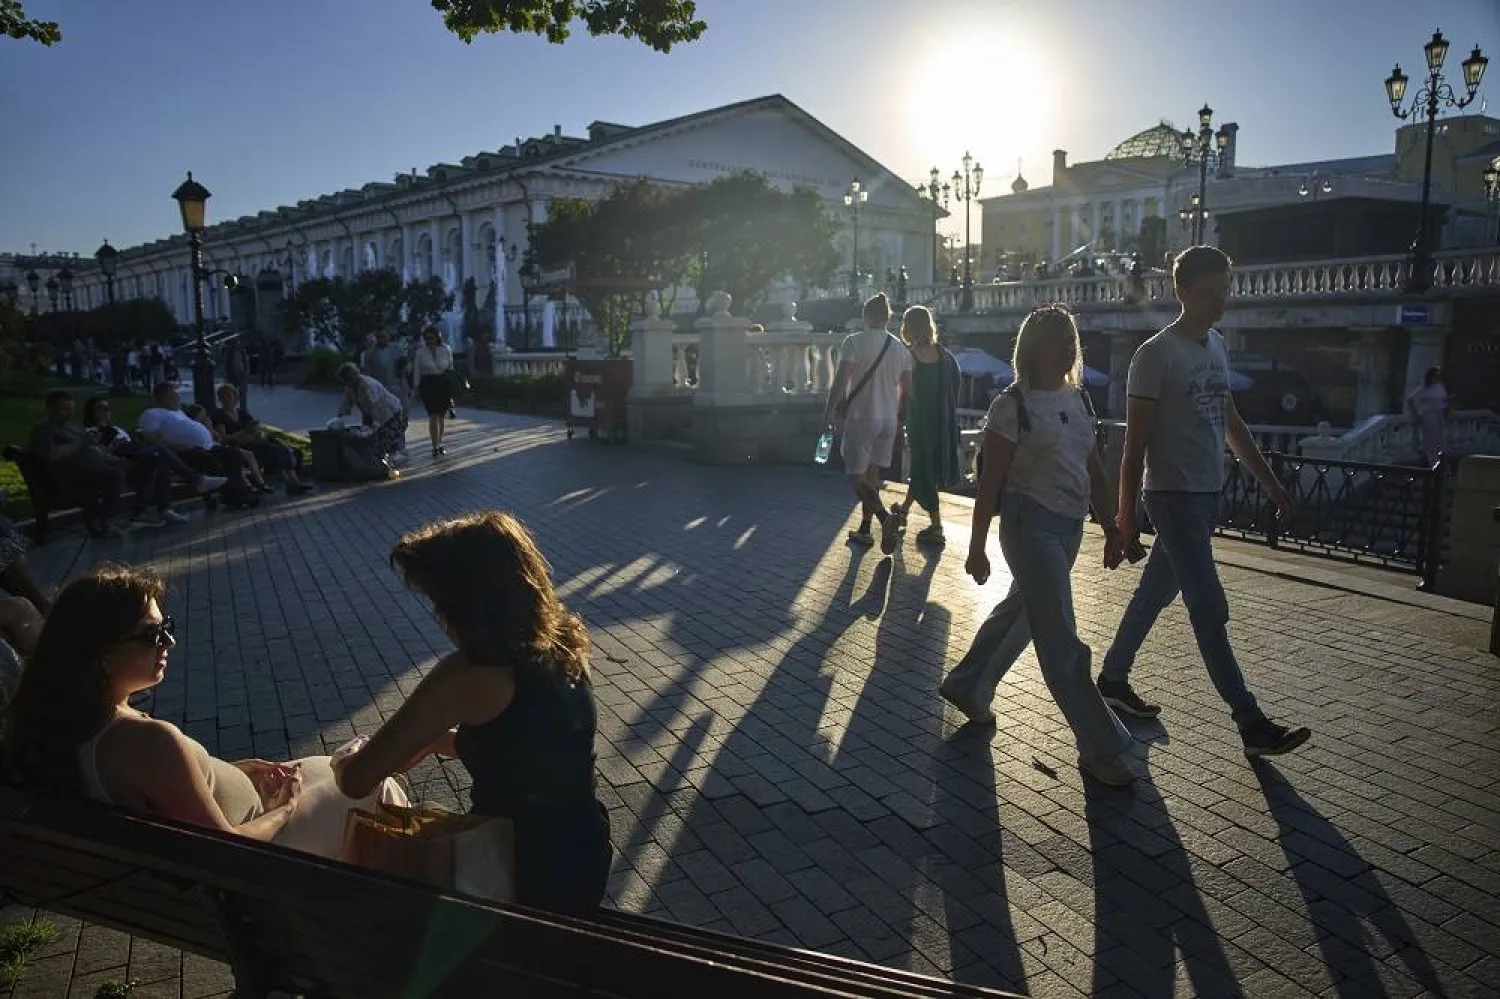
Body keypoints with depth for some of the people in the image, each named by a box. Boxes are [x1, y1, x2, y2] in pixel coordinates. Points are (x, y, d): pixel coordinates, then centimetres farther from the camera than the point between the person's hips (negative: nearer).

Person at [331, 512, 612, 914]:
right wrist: (427, 740, 9)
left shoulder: (468, 676, -26)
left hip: (530, 875, -6)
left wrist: (344, 762, 4)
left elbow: (355, 781, -18)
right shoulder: (561, 641, -5)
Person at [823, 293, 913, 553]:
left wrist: (829, 412, -4)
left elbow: (840, 382, -14)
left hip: (860, 417, -6)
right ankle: (864, 529, 22)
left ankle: (886, 517, -23)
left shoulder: (855, 341, -10)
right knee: (871, 474, 16)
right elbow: (907, 390, 9)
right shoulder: (901, 348, 7)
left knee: (856, 476, -1)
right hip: (888, 420, 6)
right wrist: (899, 416, 21)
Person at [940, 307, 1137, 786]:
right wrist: (976, 547, -11)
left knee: (1019, 613, 21)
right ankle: (1100, 747, 5)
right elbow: (991, 481, -11)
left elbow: (1094, 472, 15)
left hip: (1070, 525, 8)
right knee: (1061, 640, -4)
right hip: (1031, 524, -8)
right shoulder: (1013, 405, -11)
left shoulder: (1078, 400, 11)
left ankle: (966, 687, 40)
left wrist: (1111, 527, 13)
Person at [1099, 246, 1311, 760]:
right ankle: (1252, 725, 0)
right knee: (1210, 611, -5)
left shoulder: (1217, 347, 12)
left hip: (1208, 496, 8)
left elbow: (1231, 423, 21)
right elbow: (1135, 444, -14)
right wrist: (1125, 521, -16)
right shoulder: (1156, 355, -13)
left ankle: (1113, 678, 28)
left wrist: (1270, 482, 20)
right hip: (1174, 497, -8)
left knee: (1153, 594, 15)